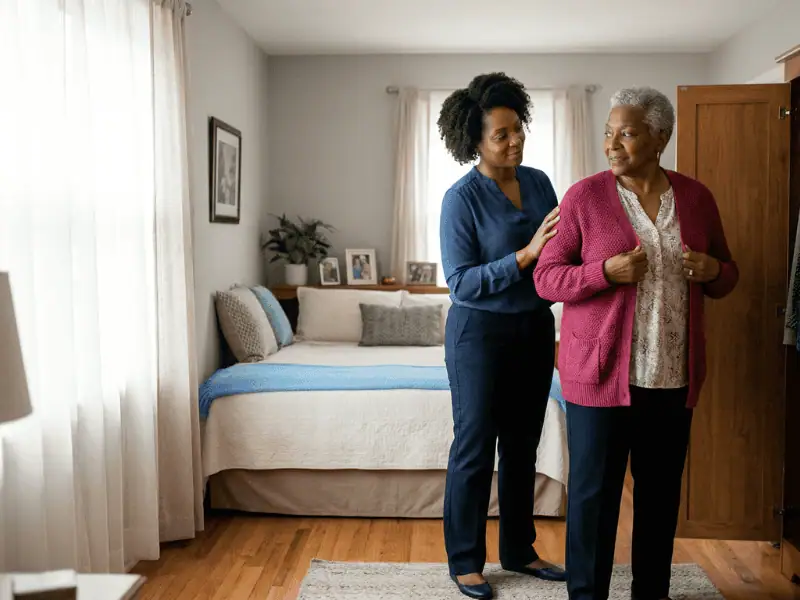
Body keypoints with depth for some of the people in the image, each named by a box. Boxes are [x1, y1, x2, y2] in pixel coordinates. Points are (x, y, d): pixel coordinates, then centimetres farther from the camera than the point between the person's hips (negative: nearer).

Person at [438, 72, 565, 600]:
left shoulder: (539, 182, 4)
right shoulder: (462, 198, -14)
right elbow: (462, 283, -18)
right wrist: (526, 255, -26)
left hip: (535, 328, 6)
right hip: (480, 333, -6)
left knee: (523, 446, 15)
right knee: (475, 449, 5)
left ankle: (519, 550, 32)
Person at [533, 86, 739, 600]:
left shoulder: (696, 197, 6)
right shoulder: (584, 197, -4)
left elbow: (727, 276, 16)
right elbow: (546, 277, -5)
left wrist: (713, 271, -8)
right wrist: (605, 272, -21)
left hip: (674, 376, 4)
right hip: (601, 373, -3)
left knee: (662, 490, 15)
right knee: (594, 490, 4)